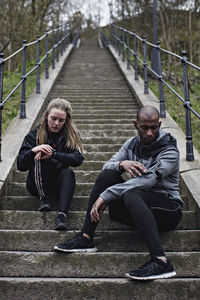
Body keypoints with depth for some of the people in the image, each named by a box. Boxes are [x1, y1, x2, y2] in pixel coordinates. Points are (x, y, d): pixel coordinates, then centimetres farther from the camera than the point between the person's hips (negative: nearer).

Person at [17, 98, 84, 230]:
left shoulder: (71, 136, -1)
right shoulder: (34, 135, -4)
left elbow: (78, 159, -18)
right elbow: (20, 166, -9)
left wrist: (53, 154, -29)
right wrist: (33, 151, -29)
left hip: (58, 183, 1)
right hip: (38, 185, 0)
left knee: (69, 173, -32)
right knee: (39, 156, -26)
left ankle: (62, 214, -46)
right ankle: (44, 198, -21)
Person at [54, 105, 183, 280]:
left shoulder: (170, 152, -13)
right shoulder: (132, 144, 8)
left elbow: (147, 180, -26)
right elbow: (107, 165, 3)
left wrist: (104, 196, -29)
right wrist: (122, 164, -23)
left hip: (169, 209, -6)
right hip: (137, 207, 6)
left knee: (130, 195, -36)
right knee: (108, 174, -13)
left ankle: (161, 261, -45)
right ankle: (86, 238, -17)